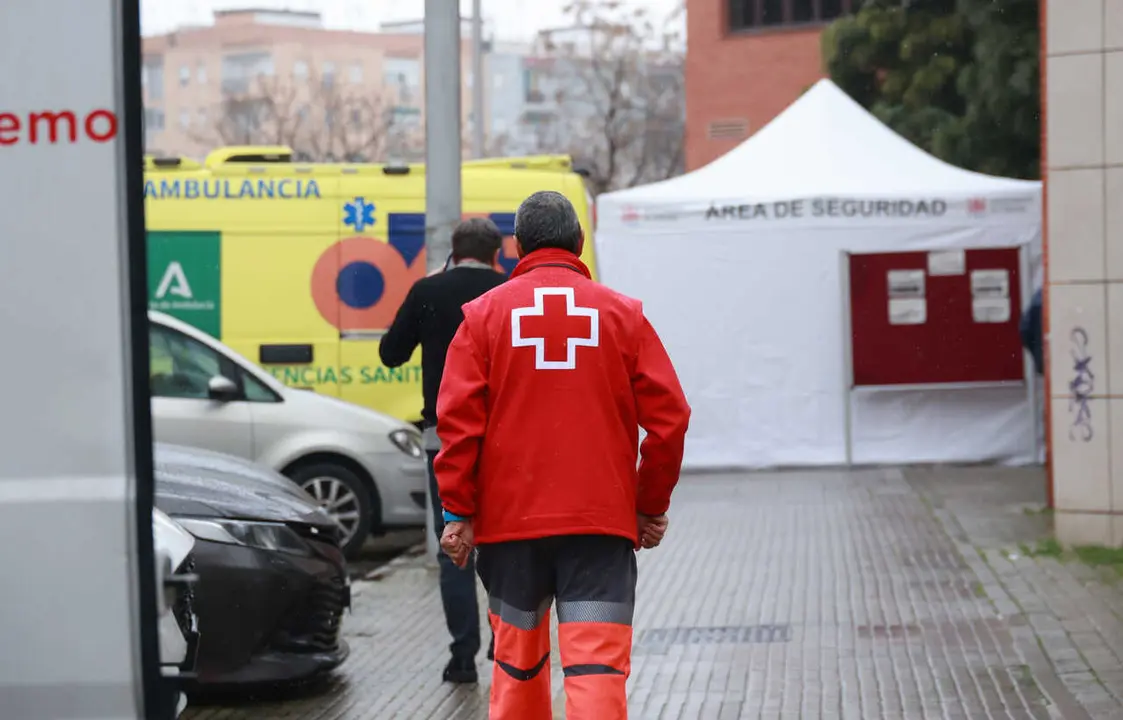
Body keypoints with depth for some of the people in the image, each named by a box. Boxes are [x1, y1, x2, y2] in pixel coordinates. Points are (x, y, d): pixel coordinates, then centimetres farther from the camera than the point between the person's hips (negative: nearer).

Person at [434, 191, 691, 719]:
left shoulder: (484, 313, 3)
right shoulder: (622, 313, 4)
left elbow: (458, 421, -3)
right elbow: (669, 418, 1)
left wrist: (458, 512, 2)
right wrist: (651, 506, 11)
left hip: (510, 517, 1)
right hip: (602, 520, -1)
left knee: (517, 657, 17)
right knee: (597, 661, -6)